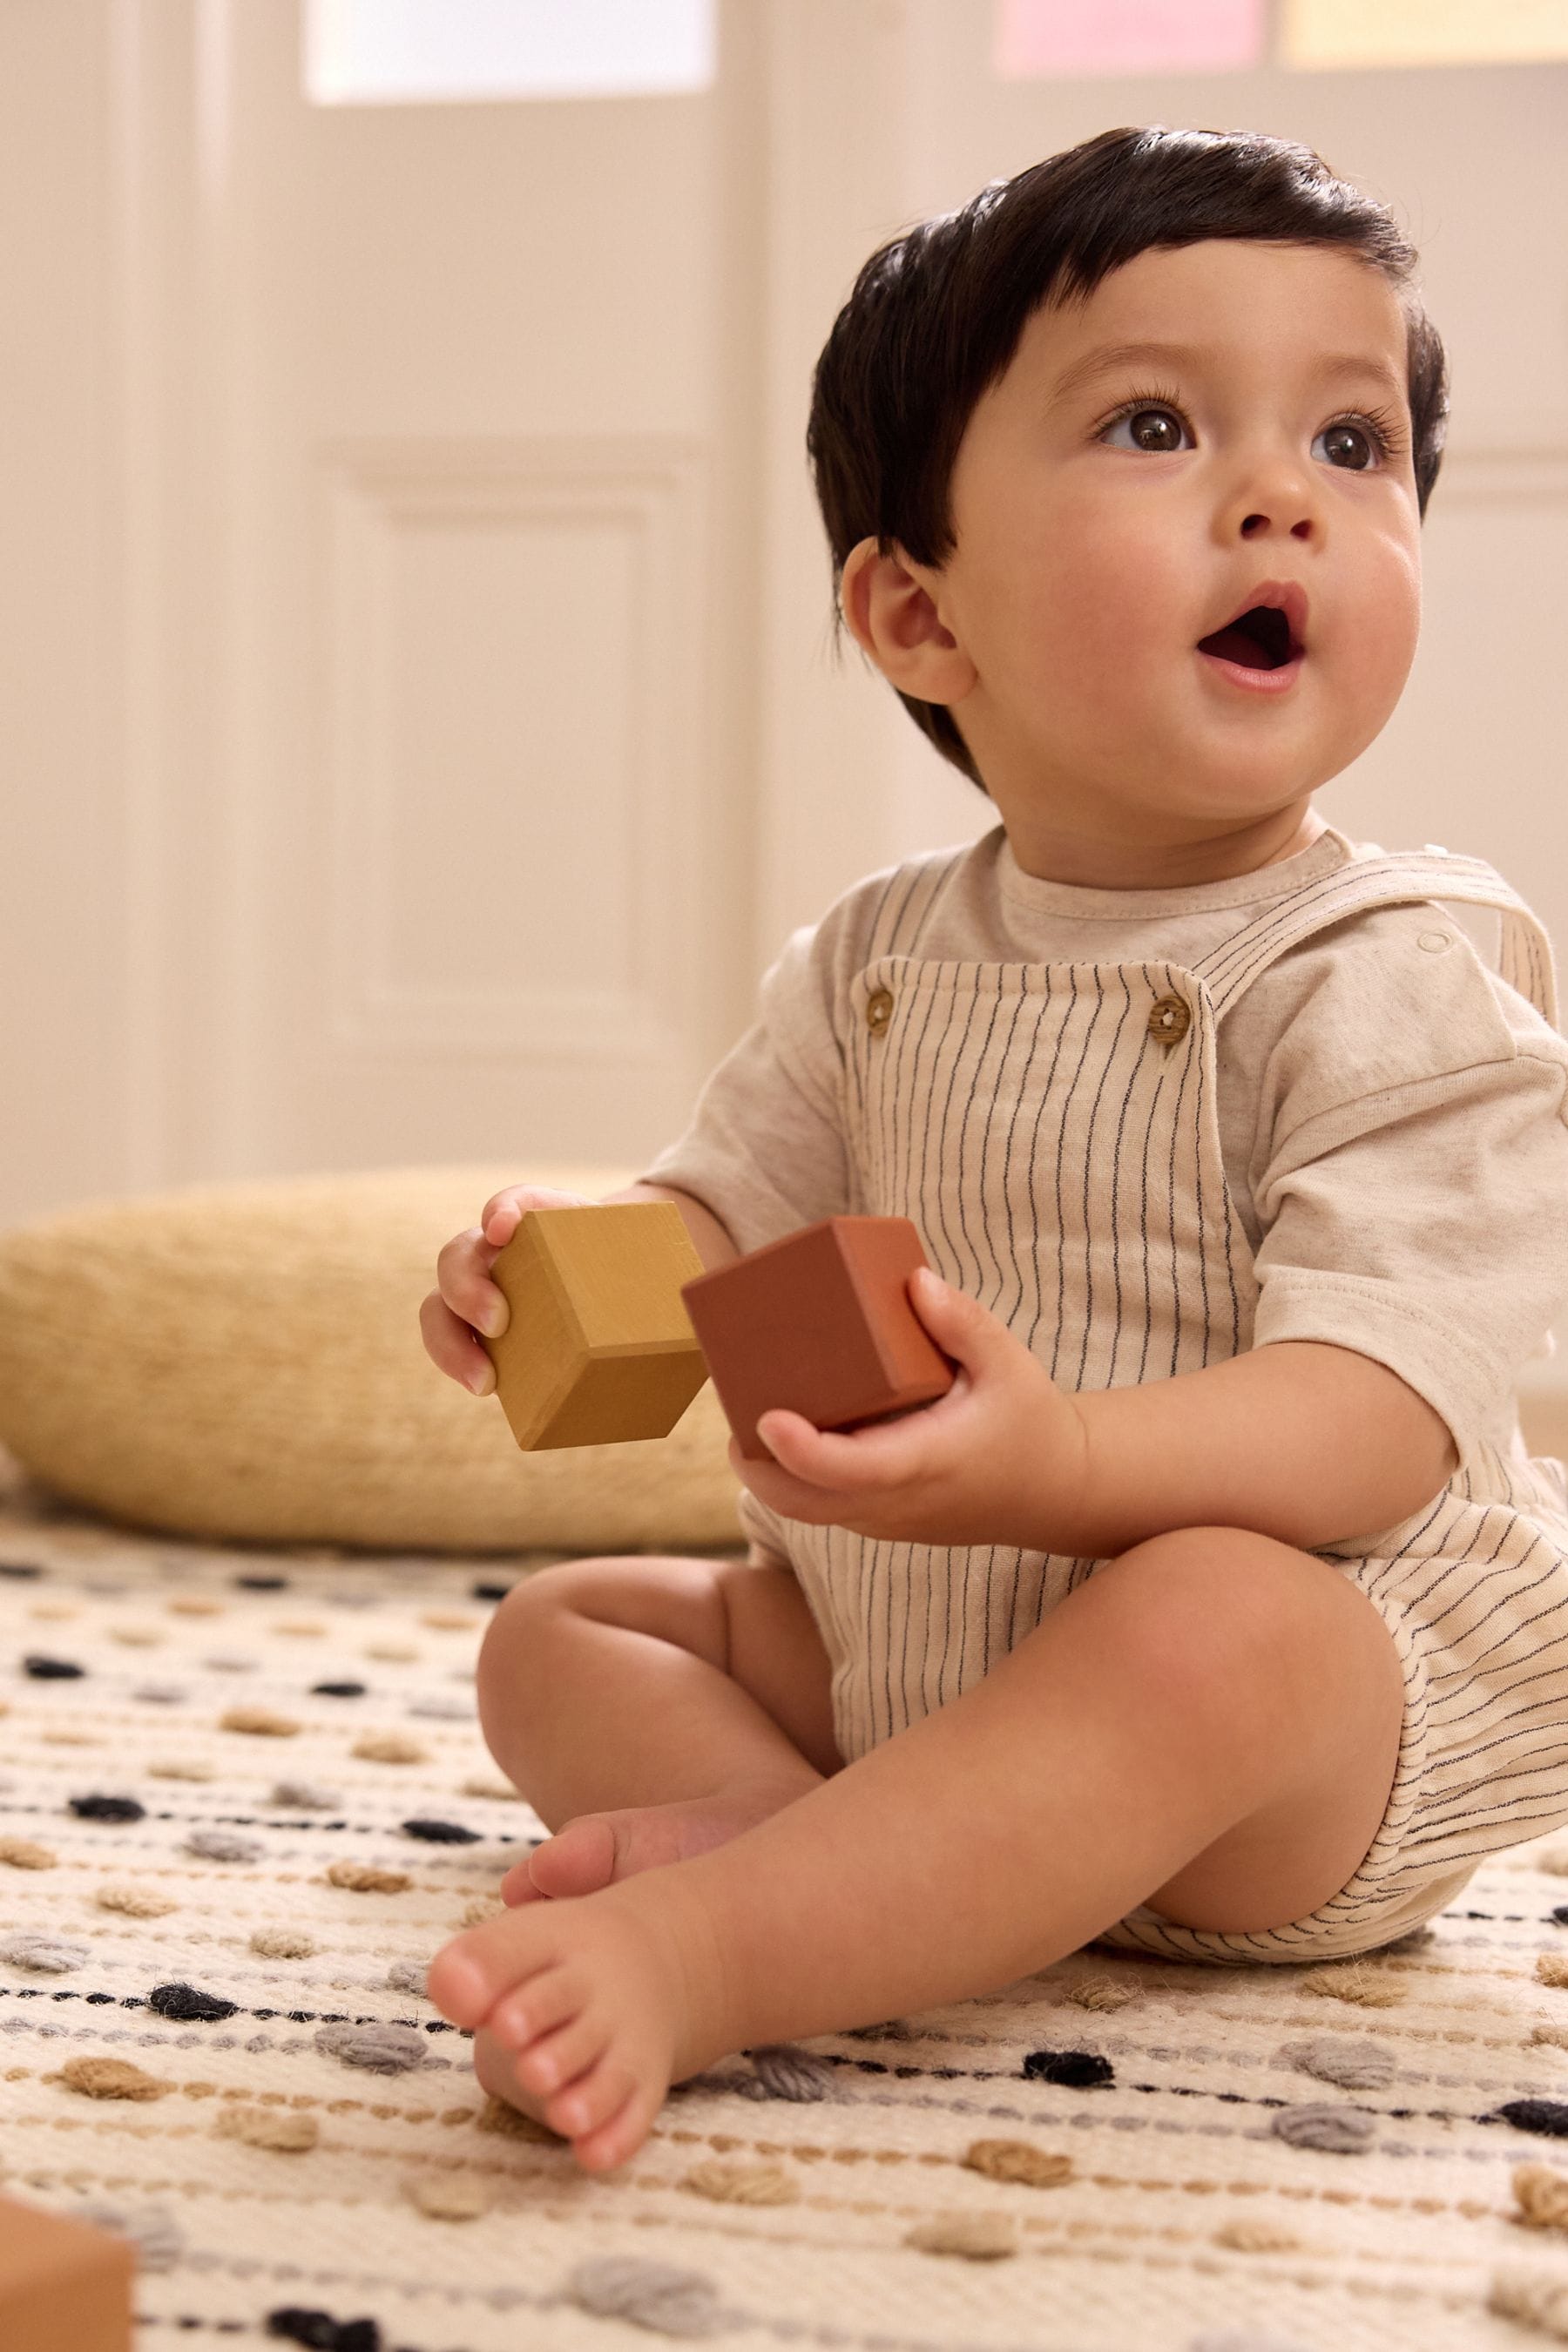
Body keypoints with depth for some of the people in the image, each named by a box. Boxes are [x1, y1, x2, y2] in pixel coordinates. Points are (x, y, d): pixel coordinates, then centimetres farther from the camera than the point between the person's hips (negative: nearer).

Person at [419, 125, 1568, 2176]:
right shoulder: (880, 967, 5)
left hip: (1340, 1707, -6)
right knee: (559, 1629, 5)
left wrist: (1062, 1461, -43)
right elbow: (727, 1234, 10)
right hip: (889, 1649, 7)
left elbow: (1374, 1417, -24)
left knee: (1212, 1623, -38)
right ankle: (802, 1827, -24)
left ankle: (711, 1943, -38)